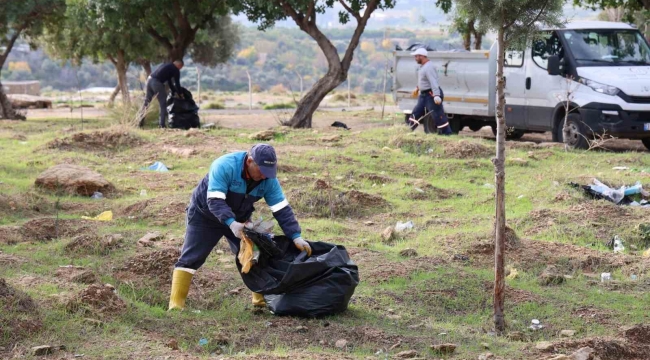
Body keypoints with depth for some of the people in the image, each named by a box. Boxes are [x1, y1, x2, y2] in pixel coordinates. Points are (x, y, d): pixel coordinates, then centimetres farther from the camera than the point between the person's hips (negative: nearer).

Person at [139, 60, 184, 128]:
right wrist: (180, 94, 21)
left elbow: (169, 81, 35)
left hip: (149, 79, 8)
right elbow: (177, 83, 7)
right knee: (163, 104, 3)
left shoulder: (167, 66, 29)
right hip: (157, 83, -8)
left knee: (146, 101, 15)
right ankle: (162, 124, 1)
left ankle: (140, 121, 16)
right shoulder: (176, 70, 4)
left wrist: (174, 92, 39)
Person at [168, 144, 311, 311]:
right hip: (204, 215, -5)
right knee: (190, 258, -9)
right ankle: (176, 304, -9)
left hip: (239, 219, 5)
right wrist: (231, 223, -52)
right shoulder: (224, 166, -35)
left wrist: (296, 236, -25)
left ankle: (262, 299, 10)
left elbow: (282, 209, -16)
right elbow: (215, 201, -39)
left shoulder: (268, 179, -18)